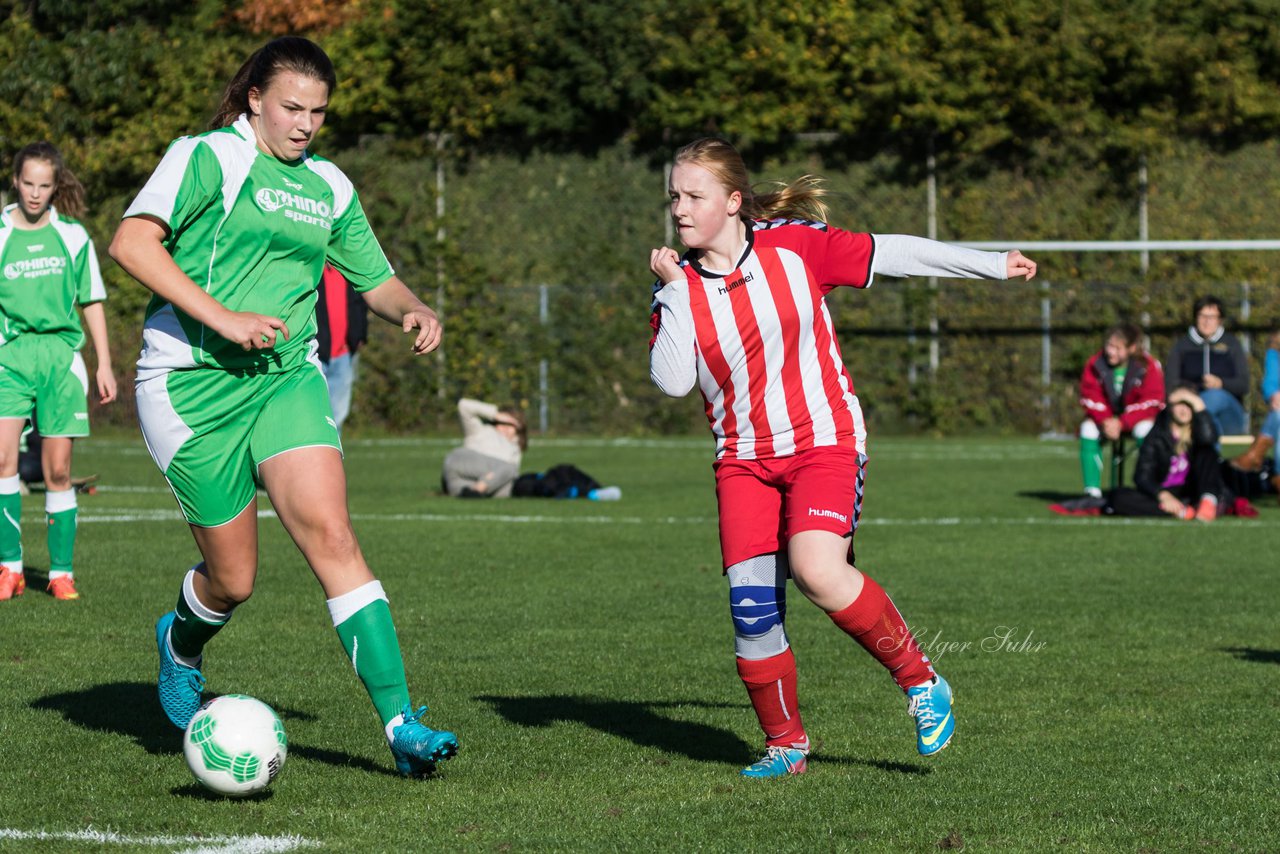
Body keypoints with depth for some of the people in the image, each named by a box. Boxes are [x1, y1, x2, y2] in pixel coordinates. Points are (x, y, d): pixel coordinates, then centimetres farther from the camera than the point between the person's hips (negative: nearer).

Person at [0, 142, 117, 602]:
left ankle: (61, 572, 8)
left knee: (58, 470, -1)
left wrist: (104, 363, 9)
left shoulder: (72, 236, 8)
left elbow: (92, 302, 13)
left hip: (61, 355, 1)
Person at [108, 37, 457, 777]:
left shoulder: (328, 186, 14)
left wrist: (414, 309, 1)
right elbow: (132, 242, -17)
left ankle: (400, 721, -20)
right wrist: (221, 317, -24)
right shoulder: (208, 157, -5)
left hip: (287, 376, 4)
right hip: (194, 384, -4)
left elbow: (375, 279, 25)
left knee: (330, 533, -17)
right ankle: (183, 641, 38)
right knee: (234, 580, 0)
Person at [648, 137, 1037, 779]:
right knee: (751, 605, -5)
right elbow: (671, 381, -12)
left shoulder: (794, 246, -5)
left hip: (823, 440, -3)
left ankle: (920, 681, -7)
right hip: (744, 458, 3)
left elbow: (890, 254, 4)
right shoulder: (677, 284, 0)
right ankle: (785, 742, 16)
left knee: (817, 571, -26)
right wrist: (675, 292, -17)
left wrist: (993, 265, 10)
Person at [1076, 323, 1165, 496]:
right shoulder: (1095, 365, -12)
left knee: (1144, 429, -34)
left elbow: (1149, 404, -22)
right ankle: (1092, 492, -24)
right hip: (1106, 418, 3)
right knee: (1088, 428, -26)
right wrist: (1105, 421, -30)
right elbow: (1091, 398, -11)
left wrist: (1121, 423, -32)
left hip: (1137, 418, -3)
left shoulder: (1148, 367, -20)